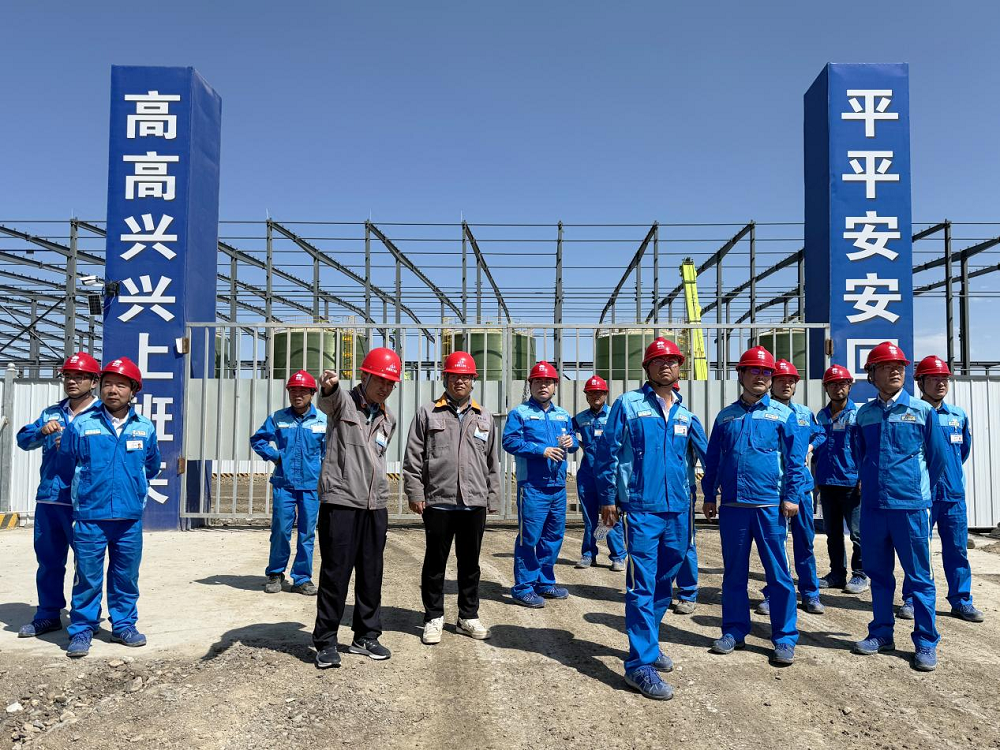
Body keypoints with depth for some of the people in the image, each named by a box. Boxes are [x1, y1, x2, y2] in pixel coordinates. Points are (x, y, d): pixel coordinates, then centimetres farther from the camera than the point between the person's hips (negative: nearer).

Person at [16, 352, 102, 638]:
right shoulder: (51, 413, 16)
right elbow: (23, 439, 9)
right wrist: (42, 431, -11)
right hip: (47, 500, 6)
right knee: (48, 561, 14)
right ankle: (47, 615, 27)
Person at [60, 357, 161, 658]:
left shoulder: (145, 428, 3)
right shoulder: (81, 425, -3)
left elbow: (151, 467, 17)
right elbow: (66, 464, 8)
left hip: (131, 517, 2)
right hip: (90, 516, -2)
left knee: (126, 575, 11)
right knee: (87, 576, 3)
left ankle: (123, 625, 26)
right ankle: (82, 630, 17)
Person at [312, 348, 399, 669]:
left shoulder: (388, 420, 15)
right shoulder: (343, 402, -4)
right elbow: (329, 400, -29)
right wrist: (329, 386, -53)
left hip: (375, 506, 6)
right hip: (340, 501, -6)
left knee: (372, 574, 11)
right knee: (335, 573, -1)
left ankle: (366, 636, 24)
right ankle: (326, 642, 11)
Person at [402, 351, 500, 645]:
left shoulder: (484, 417, 13)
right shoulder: (427, 413, 4)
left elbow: (492, 461, 15)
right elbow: (413, 457, 1)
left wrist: (492, 497, 11)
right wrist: (415, 493, -5)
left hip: (474, 503, 3)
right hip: (437, 502, -2)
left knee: (470, 563, 12)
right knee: (435, 563, 7)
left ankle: (468, 617, 25)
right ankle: (434, 618, 20)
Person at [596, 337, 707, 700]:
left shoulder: (685, 414, 12)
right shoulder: (628, 405, -1)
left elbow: (707, 454, 18)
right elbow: (607, 452, -2)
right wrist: (608, 498, -4)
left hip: (678, 510, 5)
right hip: (641, 509, -5)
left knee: (663, 583, 15)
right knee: (642, 586, -7)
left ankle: (648, 643, 32)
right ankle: (641, 664, -2)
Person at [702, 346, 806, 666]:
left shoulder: (783, 414, 3)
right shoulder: (726, 416, 11)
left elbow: (795, 459, 0)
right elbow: (712, 460, 14)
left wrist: (791, 496, -7)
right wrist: (709, 496, 10)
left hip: (770, 506, -2)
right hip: (732, 506, 3)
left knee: (778, 574, 2)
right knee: (734, 573, 11)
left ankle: (785, 638, 12)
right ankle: (734, 631, 22)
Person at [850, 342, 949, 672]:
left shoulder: (923, 410, -1)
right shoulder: (864, 414, 6)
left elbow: (938, 457, 6)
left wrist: (920, 489, 12)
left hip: (910, 506, -3)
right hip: (873, 505, 3)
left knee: (919, 576, 3)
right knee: (878, 573, 13)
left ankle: (926, 643, 13)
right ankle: (881, 633, 26)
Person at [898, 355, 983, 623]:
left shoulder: (959, 415, 8)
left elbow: (964, 449, 23)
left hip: (954, 493, 4)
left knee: (957, 548, 9)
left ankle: (961, 601, 19)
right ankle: (911, 600, 12)